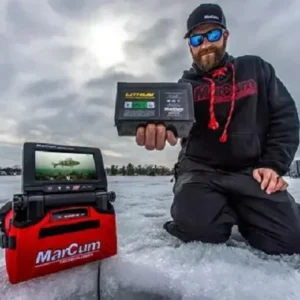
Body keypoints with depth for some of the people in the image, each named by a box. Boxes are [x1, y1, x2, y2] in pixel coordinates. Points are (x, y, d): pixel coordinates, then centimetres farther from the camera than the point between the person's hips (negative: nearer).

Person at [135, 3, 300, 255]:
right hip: (201, 171, -1)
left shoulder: (256, 69, 10)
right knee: (199, 229, -27)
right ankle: (227, 213, 7)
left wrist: (274, 164, -5)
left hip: (252, 171, 2)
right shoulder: (185, 85, 7)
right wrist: (157, 130, -40)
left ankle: (238, 213, 16)